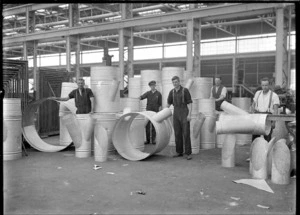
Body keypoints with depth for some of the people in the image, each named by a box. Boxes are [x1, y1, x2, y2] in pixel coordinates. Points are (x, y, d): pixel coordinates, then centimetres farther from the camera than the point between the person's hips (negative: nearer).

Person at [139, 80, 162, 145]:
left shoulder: (158, 94, 2)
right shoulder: (148, 93, 7)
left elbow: (160, 104, 2)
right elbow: (142, 97, -8)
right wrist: (138, 98, -30)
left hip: (155, 112, -2)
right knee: (147, 126, 1)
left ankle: (153, 140, 8)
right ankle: (148, 139, 8)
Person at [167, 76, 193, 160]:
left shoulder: (185, 90, -7)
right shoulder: (172, 92, 8)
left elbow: (189, 103, -9)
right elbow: (169, 103, 18)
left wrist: (189, 114, -19)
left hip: (184, 114, -5)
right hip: (176, 114, 5)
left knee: (186, 133, -9)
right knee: (177, 133, 6)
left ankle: (188, 153, -5)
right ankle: (179, 152, 15)